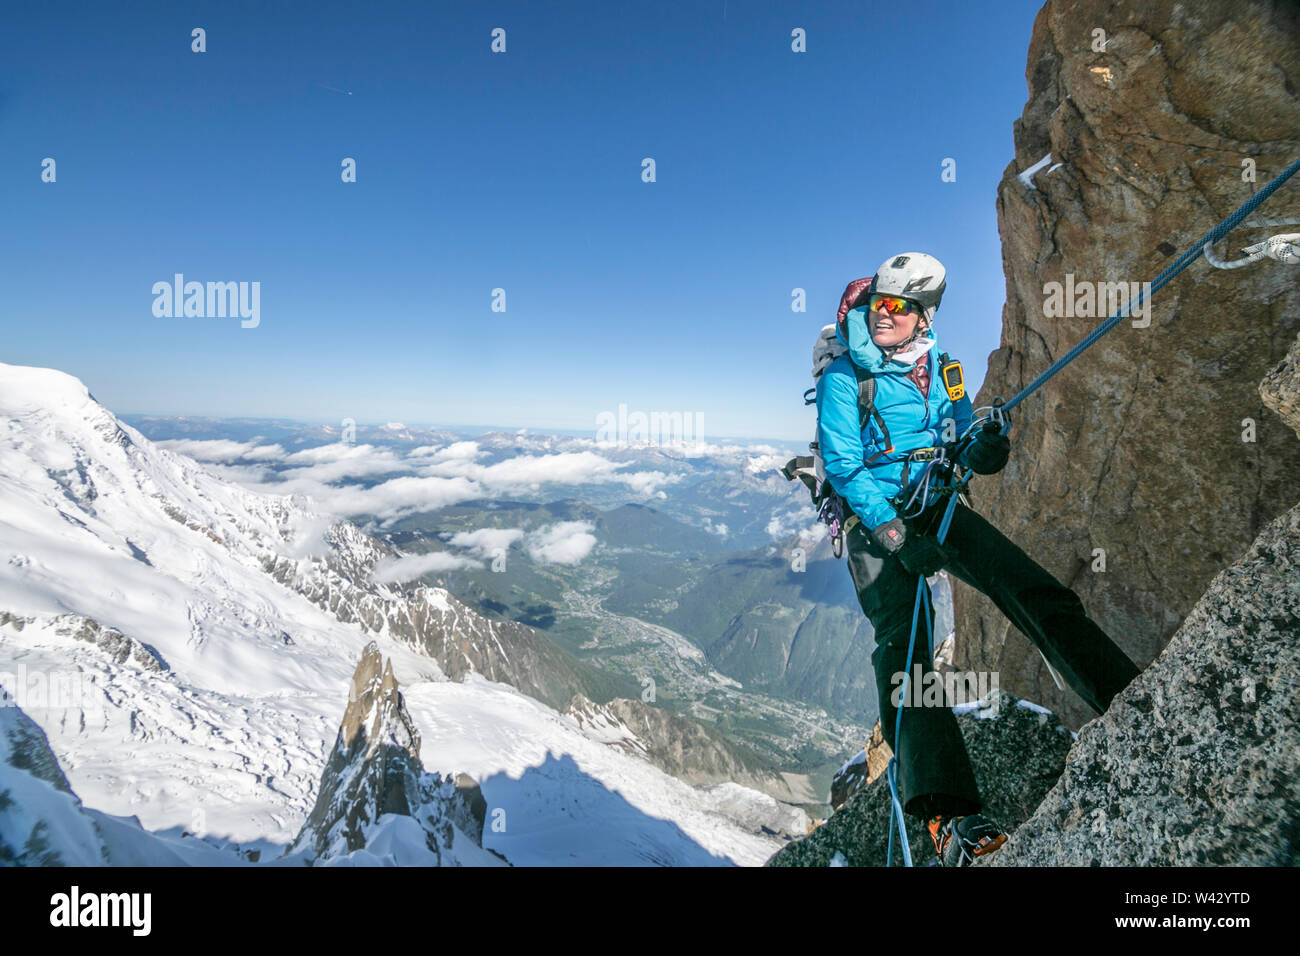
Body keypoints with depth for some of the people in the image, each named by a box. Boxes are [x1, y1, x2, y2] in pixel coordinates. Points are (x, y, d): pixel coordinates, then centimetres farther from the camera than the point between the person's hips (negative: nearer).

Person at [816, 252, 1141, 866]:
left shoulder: (938, 368, 11)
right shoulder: (842, 377, -4)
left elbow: (962, 441, 13)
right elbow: (842, 464, -12)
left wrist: (982, 450, -14)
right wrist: (895, 532, -22)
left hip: (936, 510, 5)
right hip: (874, 523, -5)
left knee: (1040, 596, -12)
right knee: (902, 644, -22)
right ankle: (947, 813, -30)